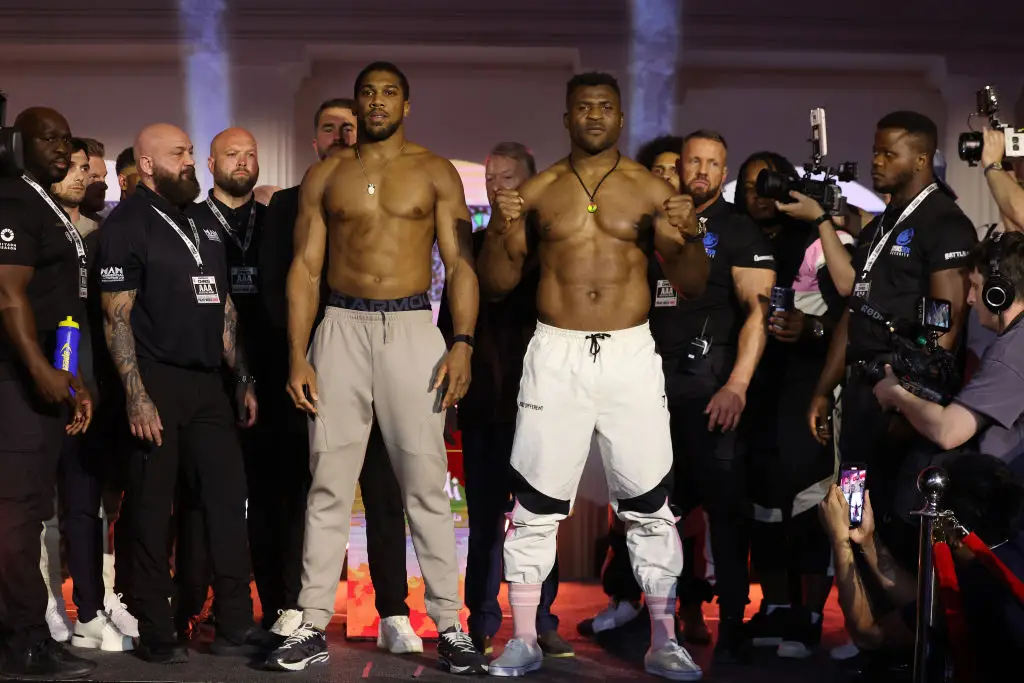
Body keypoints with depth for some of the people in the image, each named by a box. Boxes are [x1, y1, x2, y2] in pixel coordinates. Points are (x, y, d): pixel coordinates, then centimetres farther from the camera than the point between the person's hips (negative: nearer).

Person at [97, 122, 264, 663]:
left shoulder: (202, 225, 17)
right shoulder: (127, 224, -5)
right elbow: (116, 318, -11)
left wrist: (243, 379, 14)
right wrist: (136, 396, -18)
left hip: (208, 383, 7)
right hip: (157, 382, -6)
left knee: (228, 501, 3)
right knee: (152, 512, 0)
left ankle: (234, 627, 9)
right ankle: (156, 634, 8)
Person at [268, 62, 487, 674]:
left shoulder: (435, 173, 7)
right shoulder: (325, 175, 11)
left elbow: (460, 263, 1)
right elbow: (305, 268, 7)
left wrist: (463, 343, -11)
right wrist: (297, 356, -2)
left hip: (412, 329, -1)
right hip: (341, 327, 2)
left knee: (426, 482, -3)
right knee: (329, 483, 2)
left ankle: (450, 627, 2)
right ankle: (315, 625, 7)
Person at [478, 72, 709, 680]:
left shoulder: (651, 191, 5)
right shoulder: (536, 192, 7)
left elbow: (692, 285, 3)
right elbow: (497, 284, 7)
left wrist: (691, 235, -17)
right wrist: (502, 230, -11)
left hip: (632, 355, 0)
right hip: (555, 356, 1)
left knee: (650, 502, 1)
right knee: (536, 504, 2)